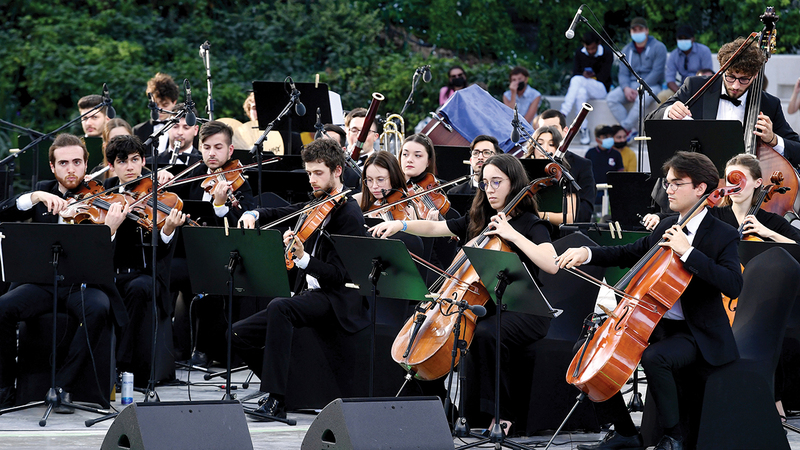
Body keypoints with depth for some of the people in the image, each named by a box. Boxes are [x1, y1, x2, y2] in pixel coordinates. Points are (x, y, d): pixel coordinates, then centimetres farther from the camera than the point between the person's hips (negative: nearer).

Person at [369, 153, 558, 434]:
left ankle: (500, 415, -25)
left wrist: (513, 234, -24)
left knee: (485, 333, -35)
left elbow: (551, 265, -24)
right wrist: (401, 225, 0)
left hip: (523, 313, -7)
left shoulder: (530, 224, -6)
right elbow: (433, 228, 18)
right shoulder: (479, 221, 15)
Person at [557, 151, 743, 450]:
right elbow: (629, 254, 22)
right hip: (657, 324, 8)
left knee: (654, 357, -36)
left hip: (697, 334, -8)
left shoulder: (723, 235, -10)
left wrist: (687, 252, -30)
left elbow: (733, 286, -26)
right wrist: (587, 254, 4)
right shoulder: (667, 226, 13)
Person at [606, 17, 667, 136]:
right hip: (631, 85, 5)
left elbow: (657, 72, -10)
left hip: (651, 85, -5)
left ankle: (625, 129, -31)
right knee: (612, 98, -22)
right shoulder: (627, 50, 14)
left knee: (642, 99, -39)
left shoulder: (658, 47, -2)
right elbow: (623, 73, 8)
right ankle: (635, 130, -25)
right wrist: (626, 88, -14)